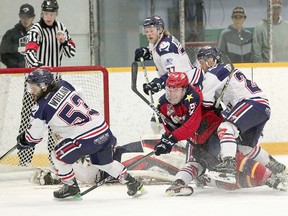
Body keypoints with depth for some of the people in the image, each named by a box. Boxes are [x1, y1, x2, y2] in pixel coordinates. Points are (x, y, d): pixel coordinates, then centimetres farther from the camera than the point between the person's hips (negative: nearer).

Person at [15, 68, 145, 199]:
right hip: (103, 128, 8)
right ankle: (133, 184, 33)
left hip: (87, 139, -8)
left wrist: (21, 141, 20)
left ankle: (71, 187, 21)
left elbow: (33, 137, -2)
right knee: (105, 162, 29)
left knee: (59, 155, 11)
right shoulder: (63, 85, 8)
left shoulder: (42, 108, -10)